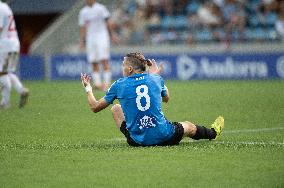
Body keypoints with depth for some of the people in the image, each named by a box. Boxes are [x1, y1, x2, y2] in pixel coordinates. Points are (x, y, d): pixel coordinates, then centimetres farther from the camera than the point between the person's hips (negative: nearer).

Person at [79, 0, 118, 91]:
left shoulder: (100, 8, 0)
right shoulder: (83, 12, 12)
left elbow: (108, 22, 0)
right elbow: (82, 27, 15)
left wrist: (112, 35, -5)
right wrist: (82, 41, 10)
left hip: (102, 36, -4)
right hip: (90, 38, 4)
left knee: (104, 60, -12)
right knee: (94, 63, 0)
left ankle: (107, 83, -12)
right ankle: (97, 83, 1)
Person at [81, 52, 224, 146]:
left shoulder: (119, 85, -4)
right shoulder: (155, 79, 1)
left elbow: (95, 107, 4)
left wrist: (87, 88, 22)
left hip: (138, 141, -1)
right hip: (165, 137, 1)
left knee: (116, 109, 24)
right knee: (188, 126, 33)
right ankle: (212, 133, 61)